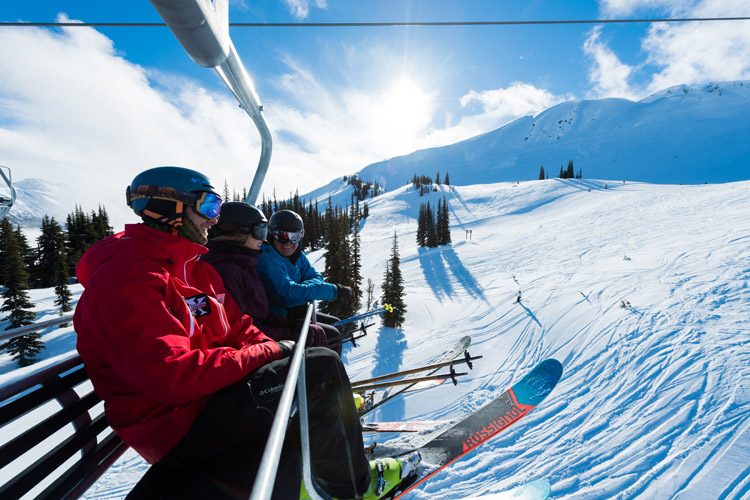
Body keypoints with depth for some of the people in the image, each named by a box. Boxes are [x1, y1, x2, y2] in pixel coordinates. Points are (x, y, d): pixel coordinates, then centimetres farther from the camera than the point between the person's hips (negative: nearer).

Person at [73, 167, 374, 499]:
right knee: (321, 368, -18)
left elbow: (237, 328, 10)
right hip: (177, 426, -9)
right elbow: (172, 374, -29)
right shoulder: (123, 279, -19)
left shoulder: (195, 268, 11)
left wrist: (274, 349, -6)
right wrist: (268, 353, -21)